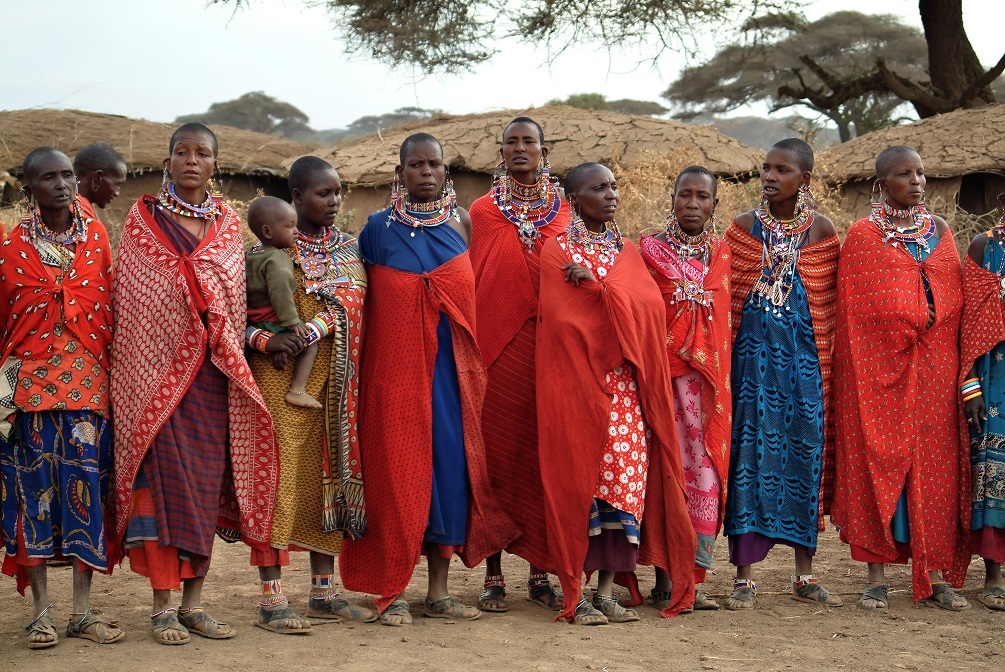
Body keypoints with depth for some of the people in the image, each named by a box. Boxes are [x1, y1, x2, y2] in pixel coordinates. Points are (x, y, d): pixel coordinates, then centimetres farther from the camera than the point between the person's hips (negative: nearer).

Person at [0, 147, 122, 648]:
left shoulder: (96, 238, 6)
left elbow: (114, 310, 8)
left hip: (89, 382, 1)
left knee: (86, 489, 0)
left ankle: (82, 611, 7)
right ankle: (41, 612, 6)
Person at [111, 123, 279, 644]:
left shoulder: (228, 224, 14)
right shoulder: (143, 219, 4)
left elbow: (233, 300, 15)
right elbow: (128, 299, 0)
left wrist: (230, 358, 5)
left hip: (213, 370, 4)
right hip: (158, 363, -4)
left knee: (207, 481, 4)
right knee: (165, 475, -8)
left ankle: (193, 602, 10)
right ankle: (163, 606, -3)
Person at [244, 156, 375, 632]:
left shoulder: (349, 248, 12)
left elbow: (349, 303, -4)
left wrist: (304, 334, -19)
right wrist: (267, 341, -23)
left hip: (338, 379, 5)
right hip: (283, 377, -5)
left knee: (331, 474, 6)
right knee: (282, 475, -7)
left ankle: (323, 592, 14)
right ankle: (272, 599, -5)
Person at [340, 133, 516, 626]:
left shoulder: (460, 223, 7)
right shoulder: (379, 228, 1)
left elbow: (475, 295, 13)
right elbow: (361, 301, 6)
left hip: (449, 366, 3)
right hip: (395, 366, -2)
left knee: (449, 464, 3)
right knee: (396, 467, -3)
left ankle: (438, 592, 12)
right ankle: (392, 591, 4)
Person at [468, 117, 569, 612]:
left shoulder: (565, 212, 10)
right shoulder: (482, 212, 7)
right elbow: (468, 283, 6)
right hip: (495, 348, -1)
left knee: (544, 453, 2)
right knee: (495, 451, -2)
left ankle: (540, 574, 11)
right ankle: (493, 576, 4)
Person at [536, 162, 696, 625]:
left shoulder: (627, 252, 19)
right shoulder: (557, 251, 4)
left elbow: (651, 306, 4)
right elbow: (561, 318, -7)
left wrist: (595, 284, -7)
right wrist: (613, 297, -5)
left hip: (623, 383, 5)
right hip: (574, 378, -4)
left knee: (624, 471, -4)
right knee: (577, 472, -8)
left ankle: (607, 590, 1)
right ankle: (575, 595, -4)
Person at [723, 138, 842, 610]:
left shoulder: (821, 231, 4)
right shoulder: (743, 227, 3)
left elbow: (830, 306, 6)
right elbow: (726, 297, 5)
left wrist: (827, 360, 2)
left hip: (805, 356, 1)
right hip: (753, 353, -1)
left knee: (806, 452, 3)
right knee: (751, 450, -5)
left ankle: (804, 575, 14)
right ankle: (745, 575, 0)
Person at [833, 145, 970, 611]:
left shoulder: (939, 232, 12)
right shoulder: (862, 236, 1)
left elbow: (954, 301, 13)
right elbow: (854, 310, -1)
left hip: (933, 368, 3)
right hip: (878, 366, -3)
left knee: (935, 463, 1)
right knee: (876, 459, -3)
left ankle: (934, 573, 5)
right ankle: (877, 576, 1)